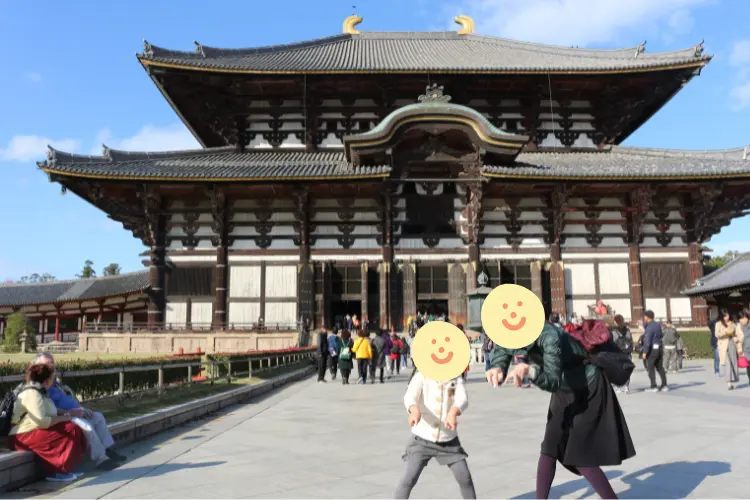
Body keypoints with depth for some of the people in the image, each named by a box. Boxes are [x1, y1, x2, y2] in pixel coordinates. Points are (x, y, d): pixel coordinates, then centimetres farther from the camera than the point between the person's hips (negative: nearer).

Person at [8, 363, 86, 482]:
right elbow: (41, 422, -28)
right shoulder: (32, 394, -19)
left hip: (34, 431, 10)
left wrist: (65, 413, 7)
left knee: (73, 429, -5)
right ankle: (56, 471, -14)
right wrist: (62, 418, -14)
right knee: (70, 431, -22)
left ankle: (66, 468, -3)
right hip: (23, 436, -10)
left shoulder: (38, 391, 12)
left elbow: (50, 411, 26)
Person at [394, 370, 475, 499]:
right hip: (422, 439, -2)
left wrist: (453, 412, -46)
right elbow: (409, 397, -28)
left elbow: (463, 399, -22)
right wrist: (414, 410, -52)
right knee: (408, 479, -11)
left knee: (465, 478, 7)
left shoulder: (456, 380, -3)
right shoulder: (421, 377, -11)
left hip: (449, 440, 3)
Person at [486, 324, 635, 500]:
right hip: (564, 393, 7)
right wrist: (497, 369, -29)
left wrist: (529, 371, -59)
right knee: (549, 449, 4)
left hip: (589, 390, -7)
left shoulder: (549, 335, -35)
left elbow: (553, 381, -40)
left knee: (580, 455, -8)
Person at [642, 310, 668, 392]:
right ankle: (664, 385, 13)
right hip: (660, 348, 8)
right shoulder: (658, 325, 11)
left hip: (652, 349, -8)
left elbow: (647, 341, -20)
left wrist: (644, 352, -18)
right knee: (660, 367, 13)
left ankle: (653, 386, 0)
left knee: (650, 367, 0)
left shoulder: (649, 327, -15)